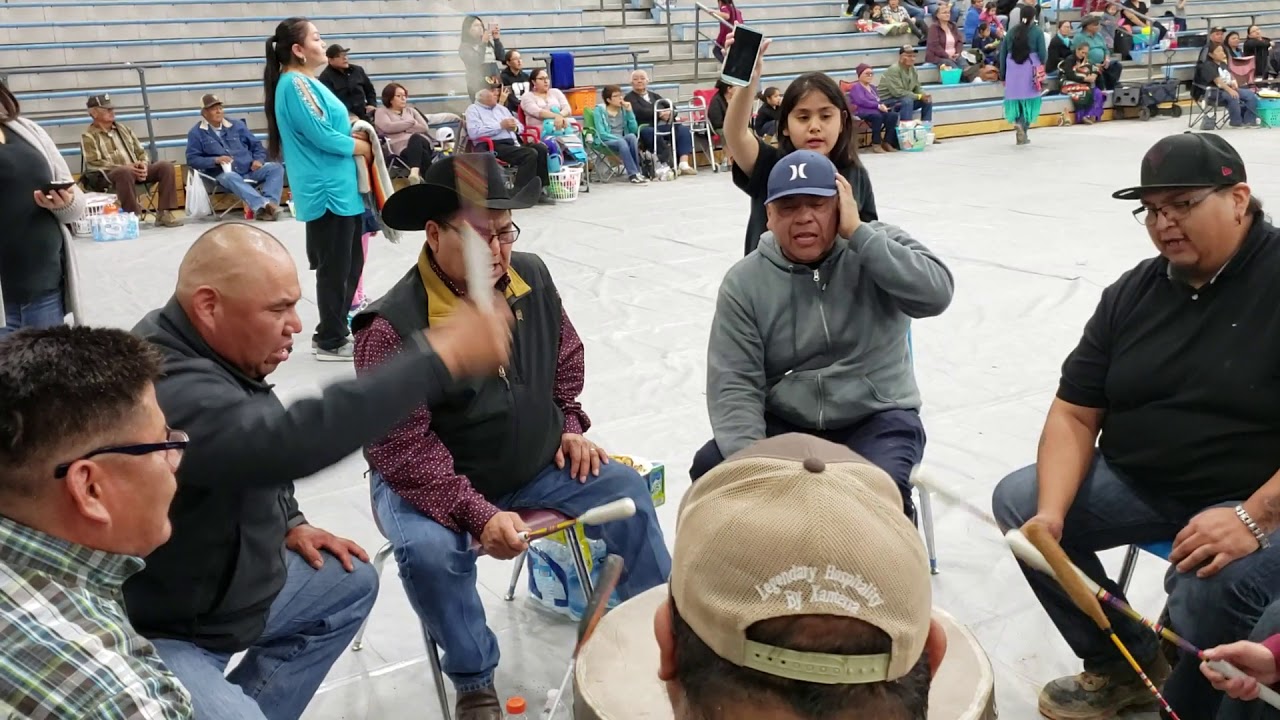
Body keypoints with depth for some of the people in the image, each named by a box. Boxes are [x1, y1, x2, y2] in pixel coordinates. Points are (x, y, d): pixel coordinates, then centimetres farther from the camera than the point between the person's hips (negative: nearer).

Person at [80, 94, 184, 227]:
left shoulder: (123, 129, 22)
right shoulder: (88, 136, 2)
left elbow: (141, 151, 20)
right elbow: (94, 164, -10)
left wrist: (144, 164, -5)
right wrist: (126, 167, -21)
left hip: (135, 171, 6)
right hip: (108, 176, -6)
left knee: (165, 165, -15)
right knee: (124, 172, -40)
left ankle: (164, 213, -20)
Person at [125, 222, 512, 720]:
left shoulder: (217, 352, -1)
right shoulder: (167, 388, -32)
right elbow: (291, 443, -46)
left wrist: (289, 524, 7)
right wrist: (441, 358, -46)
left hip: (231, 584, 10)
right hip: (159, 634, -9)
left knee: (350, 583, 18)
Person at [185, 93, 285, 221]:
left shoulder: (237, 125, 19)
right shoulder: (196, 133, 9)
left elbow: (257, 145, 21)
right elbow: (192, 159, 2)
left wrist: (258, 160, -1)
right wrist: (215, 160, -15)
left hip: (250, 171, 4)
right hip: (223, 174, -4)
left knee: (276, 167, -21)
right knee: (230, 177, -40)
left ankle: (269, 203, -43)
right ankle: (264, 205, -57)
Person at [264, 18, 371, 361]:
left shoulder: (307, 82, 17)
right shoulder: (294, 84, -13)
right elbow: (320, 135, -18)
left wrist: (353, 131, 2)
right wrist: (362, 146, -5)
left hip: (341, 187, 10)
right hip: (327, 190, -10)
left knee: (350, 263, 16)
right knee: (335, 267, -2)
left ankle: (332, 332, 27)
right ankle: (330, 342, 10)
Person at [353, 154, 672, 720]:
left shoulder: (532, 277, -6)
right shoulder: (392, 326, -25)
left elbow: (566, 355, 13)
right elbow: (403, 450, -26)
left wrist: (570, 425, 4)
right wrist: (477, 515, -32)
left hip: (538, 465, 5)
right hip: (432, 483, -5)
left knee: (628, 491, -3)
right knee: (430, 550, -33)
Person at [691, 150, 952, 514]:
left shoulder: (881, 245, -3)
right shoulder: (744, 283, -3)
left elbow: (935, 293, -24)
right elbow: (733, 385, -8)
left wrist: (858, 231, -20)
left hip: (876, 418, -1)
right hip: (784, 423, 2)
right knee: (711, 469, -21)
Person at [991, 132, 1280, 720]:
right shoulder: (1132, 294, 5)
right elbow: (1075, 413, 1)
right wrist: (1051, 513, -15)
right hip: (1137, 482, 6)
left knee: (1218, 585, -33)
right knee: (1018, 501, -6)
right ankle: (1125, 664, 10)